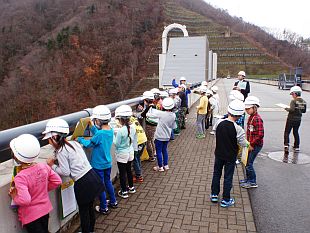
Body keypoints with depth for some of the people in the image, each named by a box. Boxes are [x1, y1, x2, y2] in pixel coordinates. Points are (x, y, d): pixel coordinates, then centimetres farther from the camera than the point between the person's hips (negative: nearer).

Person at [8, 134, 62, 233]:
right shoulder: (44, 167, -14)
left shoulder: (20, 177, -30)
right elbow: (57, 181, -4)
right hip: (45, 209, 6)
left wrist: (14, 197, -17)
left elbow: (25, 200, -36)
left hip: (31, 215, -6)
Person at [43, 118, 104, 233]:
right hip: (92, 176, 8)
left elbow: (66, 172, -10)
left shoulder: (61, 152, -13)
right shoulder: (74, 143, 8)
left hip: (83, 184, -8)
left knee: (83, 211, 13)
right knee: (90, 207, 23)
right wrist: (56, 161, 12)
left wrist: (52, 165, 3)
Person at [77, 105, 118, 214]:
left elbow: (89, 144, -14)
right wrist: (92, 127, 8)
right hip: (108, 163, 7)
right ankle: (113, 202, 40)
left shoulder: (100, 134, -29)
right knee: (108, 182, 25)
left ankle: (104, 208, 25)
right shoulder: (110, 130, -6)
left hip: (98, 165, -7)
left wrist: (79, 139, 0)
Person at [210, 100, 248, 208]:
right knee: (228, 177, 11)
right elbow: (243, 143, -13)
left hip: (219, 154, 3)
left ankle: (214, 194, 32)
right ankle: (225, 200, 24)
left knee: (216, 174, 20)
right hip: (230, 156, -3)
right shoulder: (238, 129, -24)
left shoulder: (219, 122, -14)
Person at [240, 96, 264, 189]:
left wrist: (252, 145, -20)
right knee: (247, 162, 18)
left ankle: (252, 182, 15)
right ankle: (248, 178, 35)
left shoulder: (257, 119, -21)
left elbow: (260, 135, -25)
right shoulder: (251, 117, 7)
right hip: (250, 144, 9)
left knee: (249, 163, -1)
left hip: (256, 145, -9)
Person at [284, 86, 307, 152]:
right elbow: (304, 111, 9)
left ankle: (286, 145, -10)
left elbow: (292, 109, -26)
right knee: (296, 132, 18)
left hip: (291, 119, -6)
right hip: (298, 119, 6)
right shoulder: (304, 102, 4)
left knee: (287, 132, 3)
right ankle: (296, 147, 22)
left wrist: (287, 109, -8)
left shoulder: (293, 101, -17)